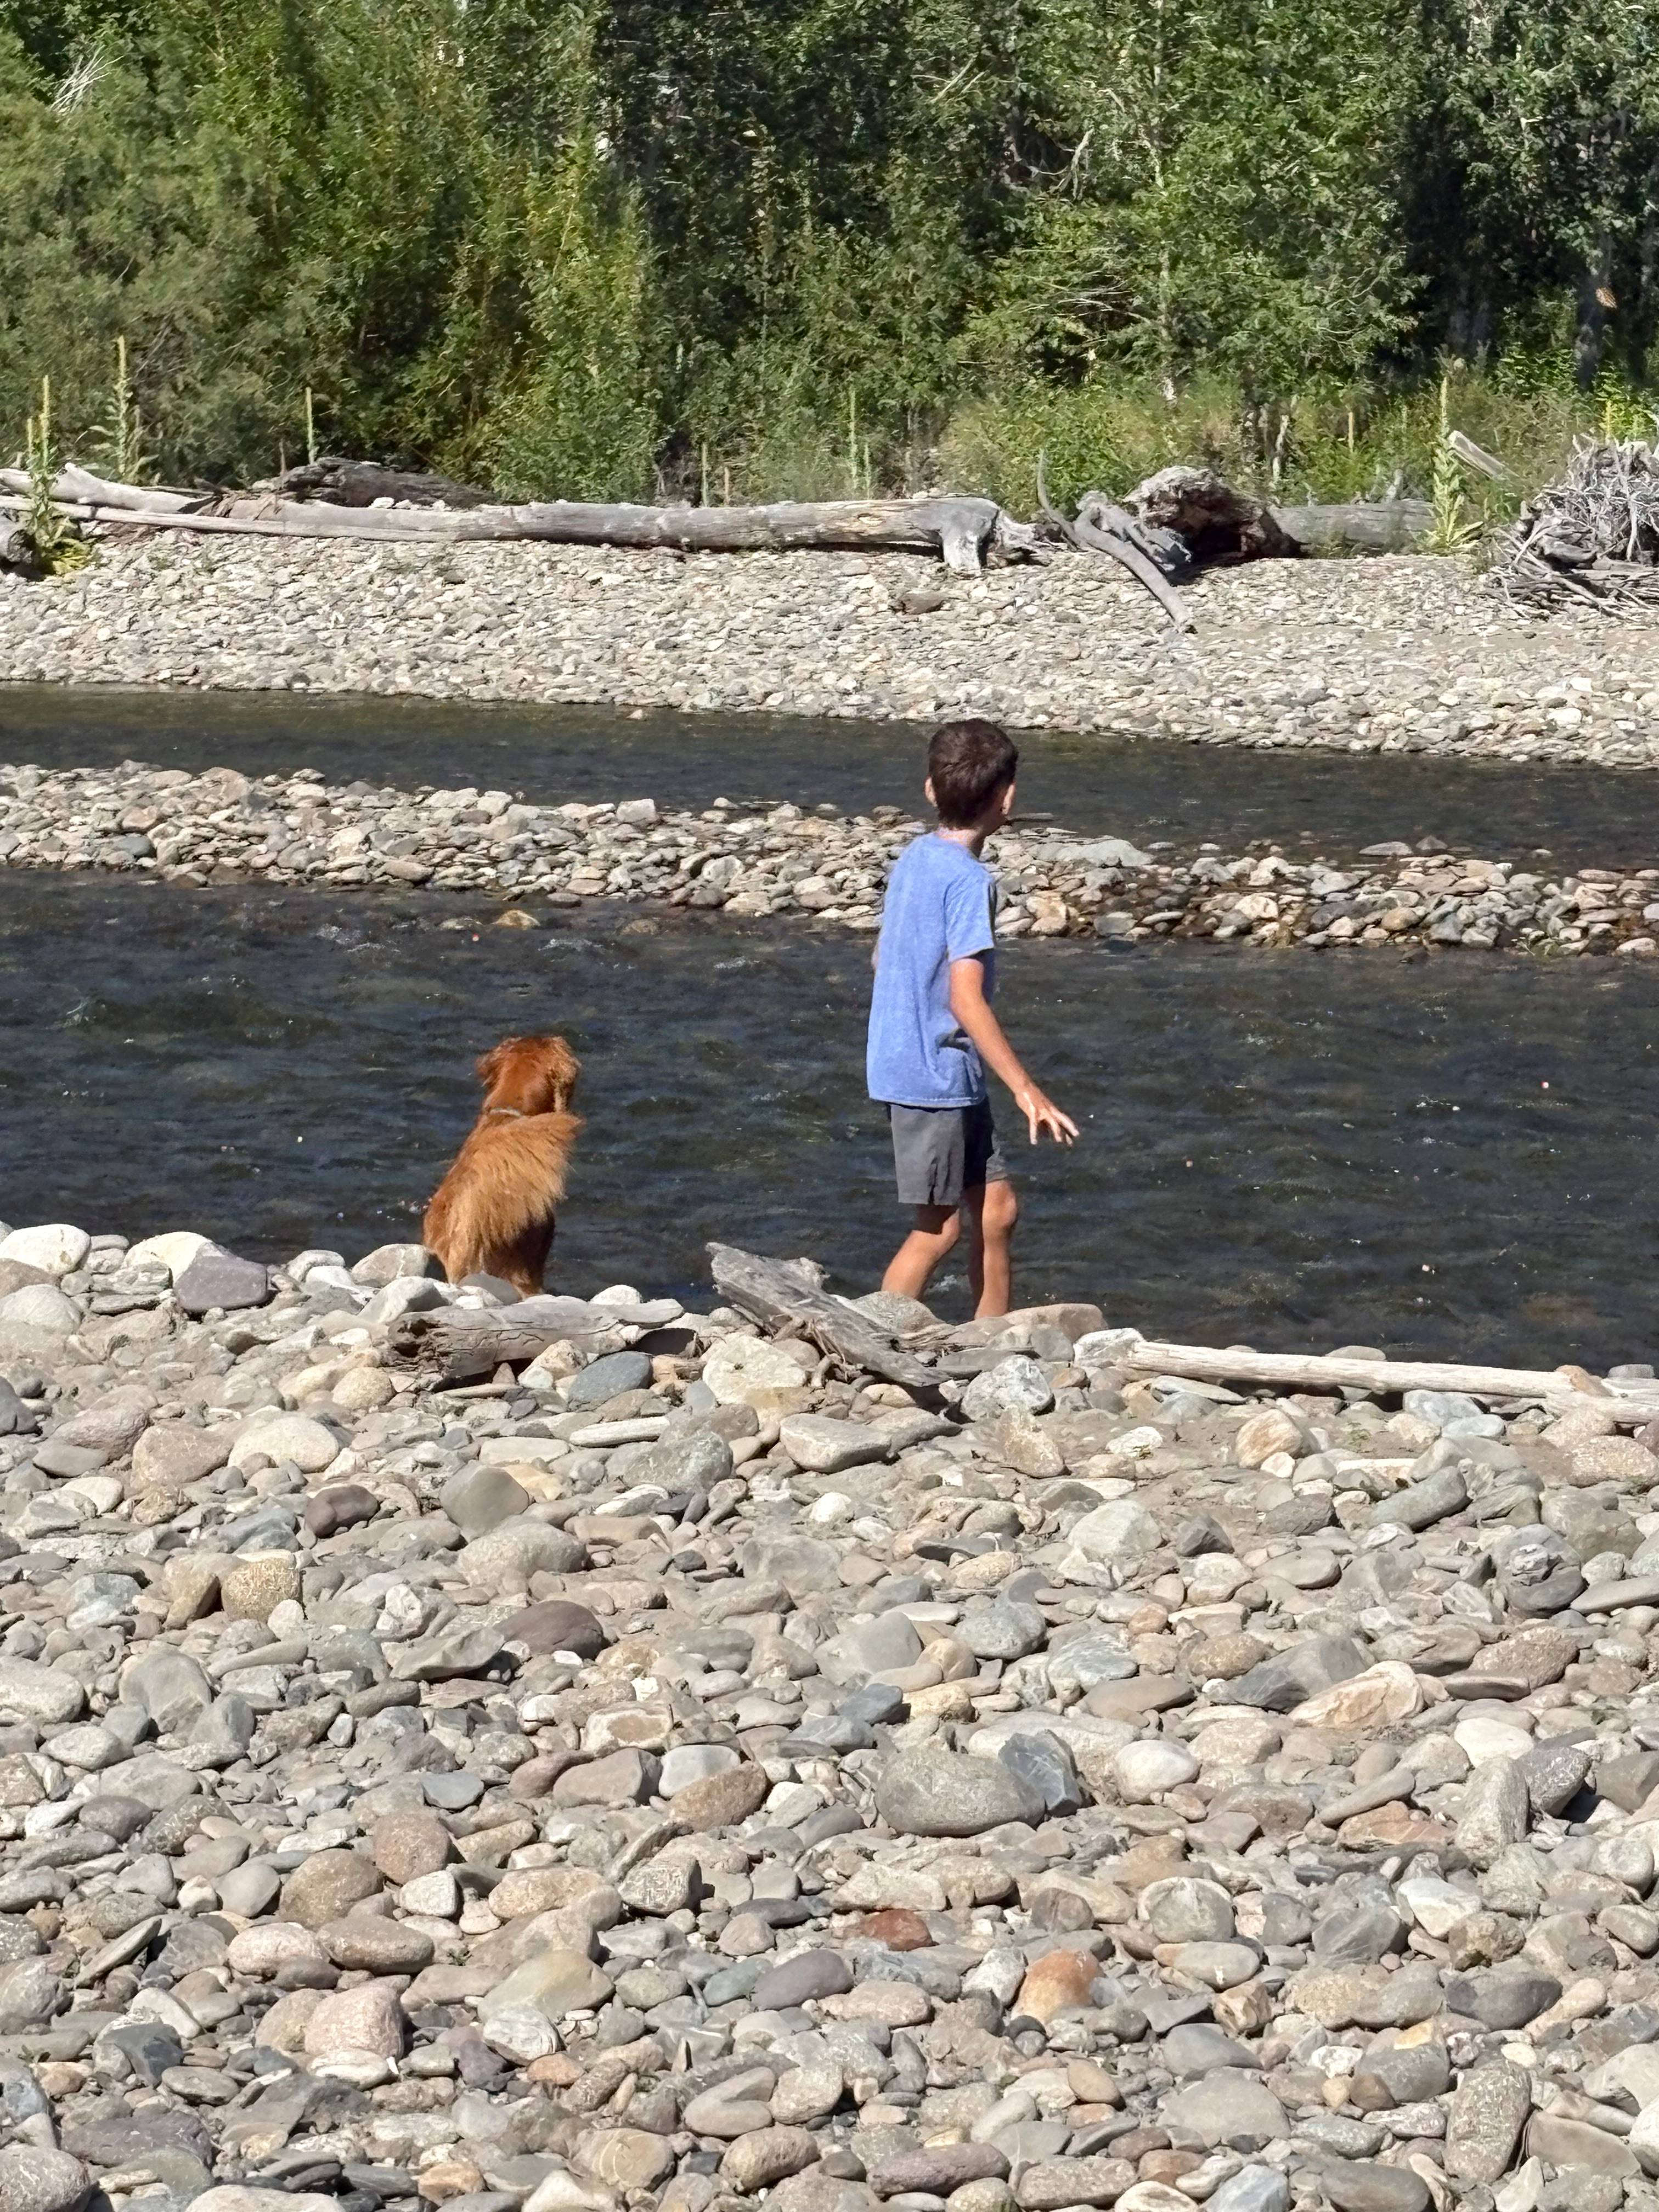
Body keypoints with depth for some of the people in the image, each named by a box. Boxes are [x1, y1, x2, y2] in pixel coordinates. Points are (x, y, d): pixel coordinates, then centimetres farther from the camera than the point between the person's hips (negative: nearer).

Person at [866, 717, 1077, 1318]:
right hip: (935, 1078, -9)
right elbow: (966, 1001, -24)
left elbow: (884, 958, 18)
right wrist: (1026, 1091, -22)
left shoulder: (916, 857, 7)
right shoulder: (969, 880, -19)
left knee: (996, 1211, 14)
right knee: (939, 1229, -1)